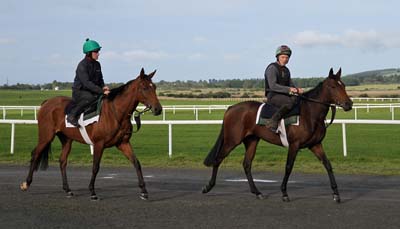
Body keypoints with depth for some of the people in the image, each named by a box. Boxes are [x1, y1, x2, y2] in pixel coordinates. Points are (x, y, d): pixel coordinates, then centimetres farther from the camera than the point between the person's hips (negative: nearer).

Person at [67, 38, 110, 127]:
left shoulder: (97, 64, 7)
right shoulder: (82, 65, -17)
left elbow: (100, 79, 17)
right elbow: (87, 83, -26)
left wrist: (103, 86, -7)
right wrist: (101, 91, -31)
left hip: (92, 91, 8)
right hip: (79, 91, -7)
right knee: (90, 97, -38)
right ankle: (72, 116, -25)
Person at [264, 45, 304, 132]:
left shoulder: (286, 70, 18)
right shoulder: (272, 68, -9)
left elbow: (291, 85, 22)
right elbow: (273, 86, -20)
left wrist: (297, 90, -2)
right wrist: (289, 89, -26)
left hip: (284, 95, 9)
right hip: (273, 96, -9)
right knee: (291, 101, -35)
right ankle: (272, 121, -35)